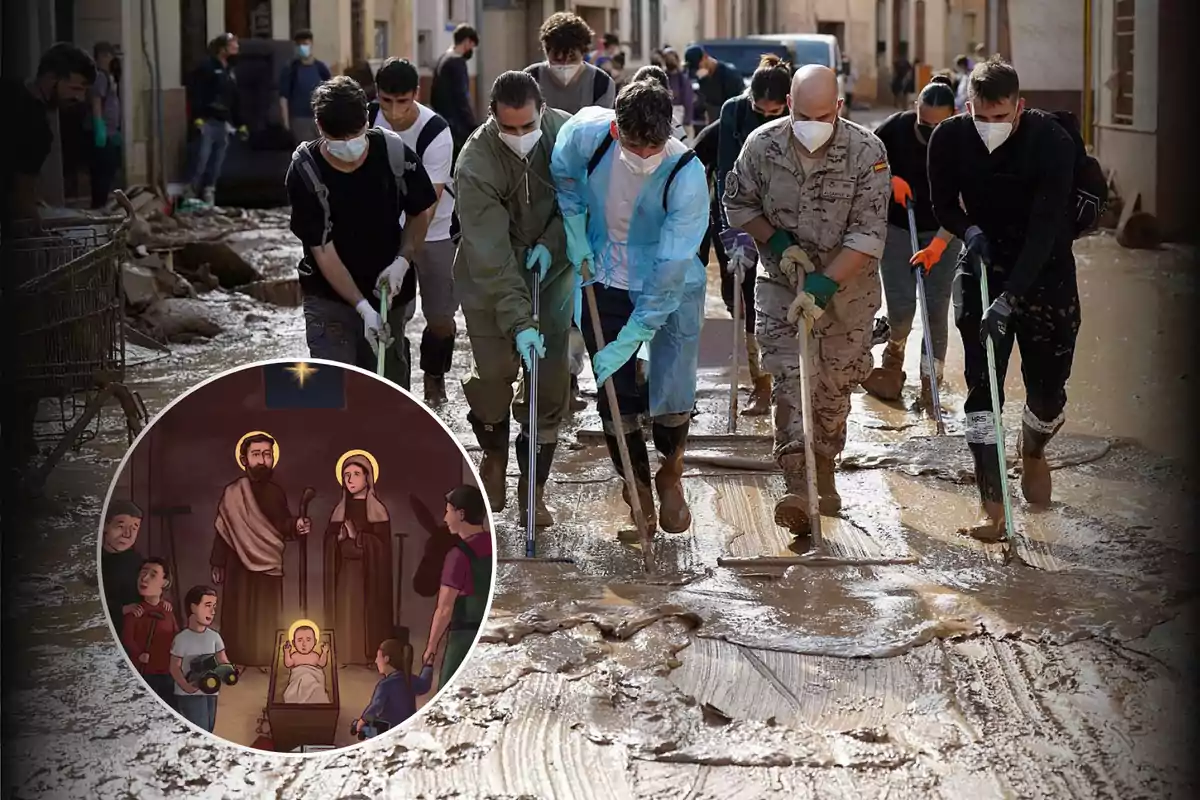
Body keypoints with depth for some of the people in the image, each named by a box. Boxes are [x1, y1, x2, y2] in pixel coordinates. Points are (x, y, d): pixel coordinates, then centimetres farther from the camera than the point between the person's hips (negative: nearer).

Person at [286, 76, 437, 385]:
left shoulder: (394, 153, -12)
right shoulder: (305, 172, -19)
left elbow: (420, 212, 5)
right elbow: (323, 251, -17)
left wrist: (402, 261, -12)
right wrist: (362, 307, -23)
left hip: (387, 290, 3)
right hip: (330, 297, -3)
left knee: (390, 383, 10)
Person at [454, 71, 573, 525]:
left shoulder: (564, 132, -16)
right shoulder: (476, 164, -27)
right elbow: (491, 257, -29)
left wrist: (551, 242, -15)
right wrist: (520, 322, -35)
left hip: (550, 271, 2)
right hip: (488, 279, -2)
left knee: (550, 382, -2)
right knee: (493, 375, -2)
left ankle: (533, 489, 12)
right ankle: (494, 455, 31)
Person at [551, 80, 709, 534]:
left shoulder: (687, 176, -30)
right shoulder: (586, 133, -22)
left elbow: (670, 271, -28)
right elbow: (563, 175, 5)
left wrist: (629, 340, -28)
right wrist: (574, 232, -1)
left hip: (674, 288, -2)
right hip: (606, 280, 2)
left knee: (673, 394, -8)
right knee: (616, 398, 3)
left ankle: (670, 475, 23)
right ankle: (636, 484, 27)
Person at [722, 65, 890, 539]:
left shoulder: (866, 152, -18)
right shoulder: (762, 145, -11)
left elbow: (868, 234, -19)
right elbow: (737, 204, 4)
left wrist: (821, 286, -26)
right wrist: (779, 243, -11)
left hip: (847, 286, 0)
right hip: (782, 282, 0)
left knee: (835, 384, 9)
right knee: (790, 377, -15)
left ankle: (823, 473, 32)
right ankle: (797, 487, -23)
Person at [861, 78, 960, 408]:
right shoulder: (896, 127, -15)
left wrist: (937, 246, -30)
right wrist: (889, 179, -18)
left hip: (940, 232, 0)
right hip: (897, 227, 0)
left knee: (936, 308, -3)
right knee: (901, 306, -6)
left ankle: (930, 385, 5)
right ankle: (895, 353, 25)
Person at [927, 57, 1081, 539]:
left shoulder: (1052, 141, -22)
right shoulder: (949, 139, -13)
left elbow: (1045, 228, -27)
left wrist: (1009, 299, -35)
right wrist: (968, 231, -19)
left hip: (1045, 272, -2)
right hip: (983, 269, 2)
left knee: (1048, 391, 4)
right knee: (982, 387, -8)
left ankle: (1033, 450, 39)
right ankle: (992, 507, -5)